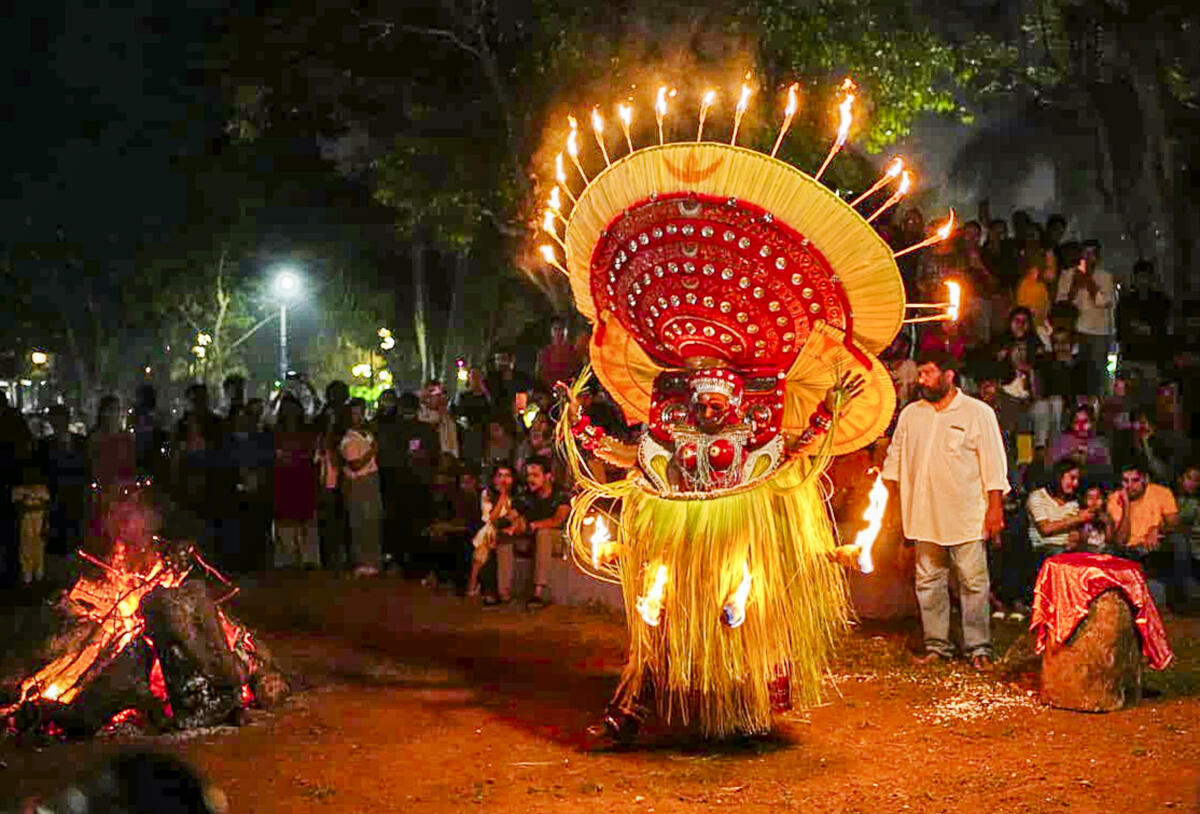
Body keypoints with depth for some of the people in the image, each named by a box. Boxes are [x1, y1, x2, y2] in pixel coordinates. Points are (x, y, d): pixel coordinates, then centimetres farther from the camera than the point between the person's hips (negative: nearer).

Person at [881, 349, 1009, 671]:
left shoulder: (978, 413, -1)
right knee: (929, 582, 7)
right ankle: (936, 645, 16)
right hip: (924, 517, 4)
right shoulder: (910, 415, 12)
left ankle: (978, 648, 4)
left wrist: (995, 507, -7)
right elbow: (895, 459, 17)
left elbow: (993, 464, -2)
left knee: (974, 582, -3)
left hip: (966, 517, -4)